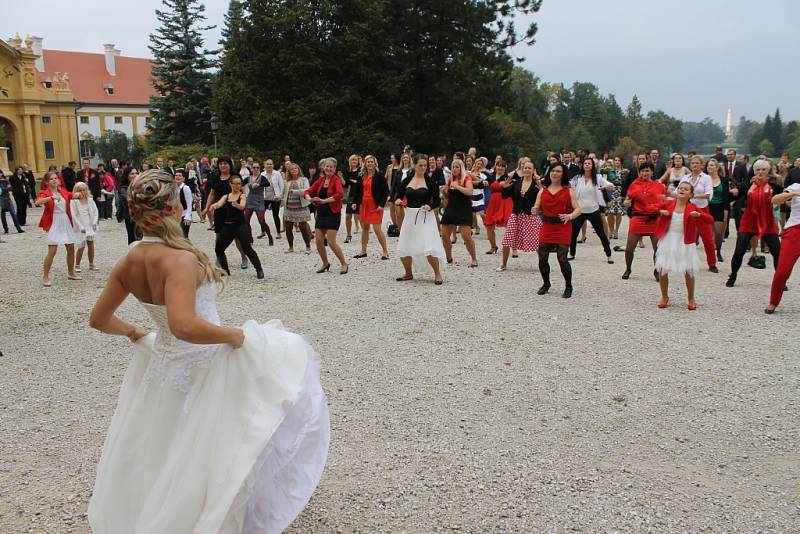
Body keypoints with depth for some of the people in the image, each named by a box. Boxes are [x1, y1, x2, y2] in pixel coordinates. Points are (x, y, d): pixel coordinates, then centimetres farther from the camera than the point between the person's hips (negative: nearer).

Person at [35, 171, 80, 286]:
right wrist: (51, 197, -38)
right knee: (52, 251, -10)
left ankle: (71, 273, 29)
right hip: (54, 224, -6)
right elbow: (37, 202, -25)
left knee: (71, 248, 12)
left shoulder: (63, 191, 8)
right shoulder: (45, 193, -8)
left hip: (66, 222, 6)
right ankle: (45, 277, 0)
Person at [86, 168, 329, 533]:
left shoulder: (128, 263, -6)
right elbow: (184, 326, -44)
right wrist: (234, 335, -28)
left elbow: (98, 320, 5)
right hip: (205, 366, -7)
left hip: (161, 362, 8)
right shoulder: (180, 258, -30)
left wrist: (132, 332, 23)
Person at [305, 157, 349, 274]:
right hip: (321, 213, 6)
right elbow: (308, 191, 11)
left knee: (331, 241, -11)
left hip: (333, 214, -6)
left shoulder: (336, 180, -9)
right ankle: (325, 264, 25)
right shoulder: (321, 180, 9)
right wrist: (310, 198, -12)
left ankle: (344, 264, 5)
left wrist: (324, 201, -28)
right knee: (318, 241, 5)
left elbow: (340, 194, -26)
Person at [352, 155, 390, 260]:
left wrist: (381, 204, -14)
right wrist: (354, 202, 5)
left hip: (375, 206, -6)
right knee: (364, 228, 12)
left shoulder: (379, 176, -6)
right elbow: (357, 190, 17)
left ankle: (385, 252, 0)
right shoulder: (362, 177, 9)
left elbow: (386, 191, -7)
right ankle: (363, 251, 21)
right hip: (363, 205, 6)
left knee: (377, 229, -9)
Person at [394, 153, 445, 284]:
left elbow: (437, 201, 0)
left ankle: (438, 275, 3)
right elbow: (399, 196, 10)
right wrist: (398, 201, -12)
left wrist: (430, 207, -19)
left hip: (425, 217, -4)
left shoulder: (430, 181, -2)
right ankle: (408, 273, 27)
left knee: (429, 248, -13)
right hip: (410, 216, 4)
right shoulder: (406, 180, 5)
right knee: (404, 248, 6)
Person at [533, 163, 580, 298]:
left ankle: (568, 287, 11)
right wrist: (534, 211, -12)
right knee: (542, 258, 0)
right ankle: (546, 283, 25)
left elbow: (578, 209, -1)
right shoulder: (543, 191, 12)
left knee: (562, 259, -9)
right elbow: (536, 208, 12)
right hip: (546, 227, 3)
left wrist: (569, 216, -21)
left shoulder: (568, 191, 4)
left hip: (563, 228, -3)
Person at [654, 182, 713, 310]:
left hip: (685, 243, -1)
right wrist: (660, 211, -13)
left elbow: (710, 220, -6)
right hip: (667, 242, 1)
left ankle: (691, 298, 25)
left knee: (689, 271, 4)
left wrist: (699, 214, -24)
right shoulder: (668, 204, 0)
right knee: (662, 270, 3)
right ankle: (664, 297, 24)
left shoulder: (692, 208, -3)